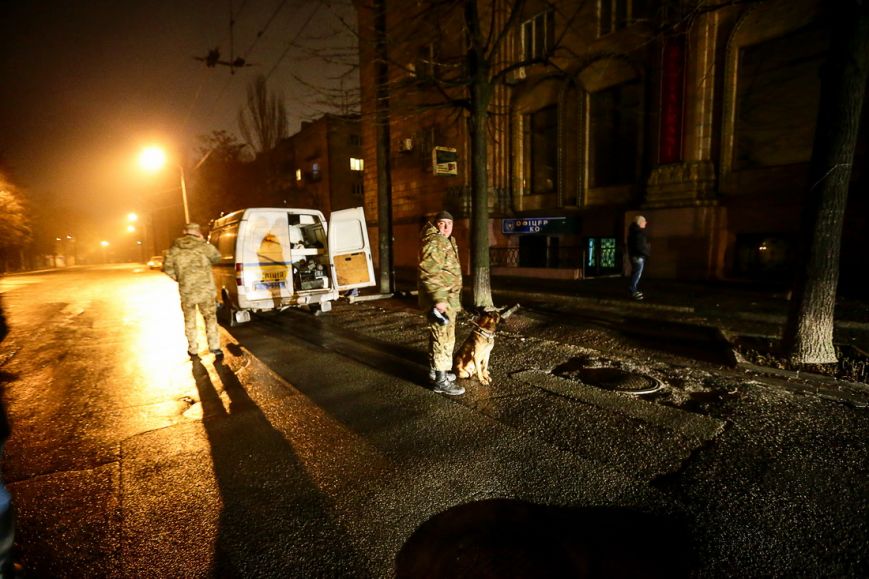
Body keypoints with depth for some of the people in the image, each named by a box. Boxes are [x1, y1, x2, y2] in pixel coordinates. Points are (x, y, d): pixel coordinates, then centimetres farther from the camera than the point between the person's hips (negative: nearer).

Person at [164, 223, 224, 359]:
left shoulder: (174, 249, 2)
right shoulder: (204, 246, -6)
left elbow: (167, 268, 2)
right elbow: (217, 257, 10)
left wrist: (178, 278, 16)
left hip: (186, 292, 2)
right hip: (206, 290, -1)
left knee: (190, 320, 17)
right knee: (210, 318, 11)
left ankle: (193, 350, 24)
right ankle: (215, 348, 4)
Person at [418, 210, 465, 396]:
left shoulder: (447, 241, 18)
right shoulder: (434, 242, -16)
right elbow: (429, 274, -24)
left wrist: (453, 298, 27)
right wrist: (438, 299, -29)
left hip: (448, 297, 11)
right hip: (440, 298, -11)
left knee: (438, 336, 17)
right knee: (444, 337, -7)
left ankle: (435, 371, 30)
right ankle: (441, 380, -1)